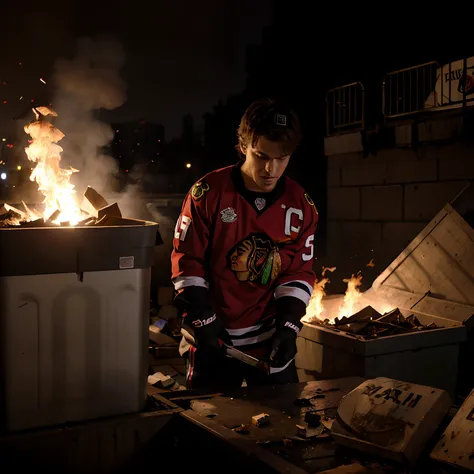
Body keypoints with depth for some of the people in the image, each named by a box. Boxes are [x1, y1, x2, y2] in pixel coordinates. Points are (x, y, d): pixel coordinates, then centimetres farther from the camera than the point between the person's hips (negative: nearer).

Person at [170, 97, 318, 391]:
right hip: (213, 339, -2)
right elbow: (187, 261, -6)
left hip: (270, 339, 2)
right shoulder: (208, 193, -11)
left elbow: (300, 271, 1)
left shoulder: (301, 205, -3)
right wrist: (202, 320, -11)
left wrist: (288, 326, -9)